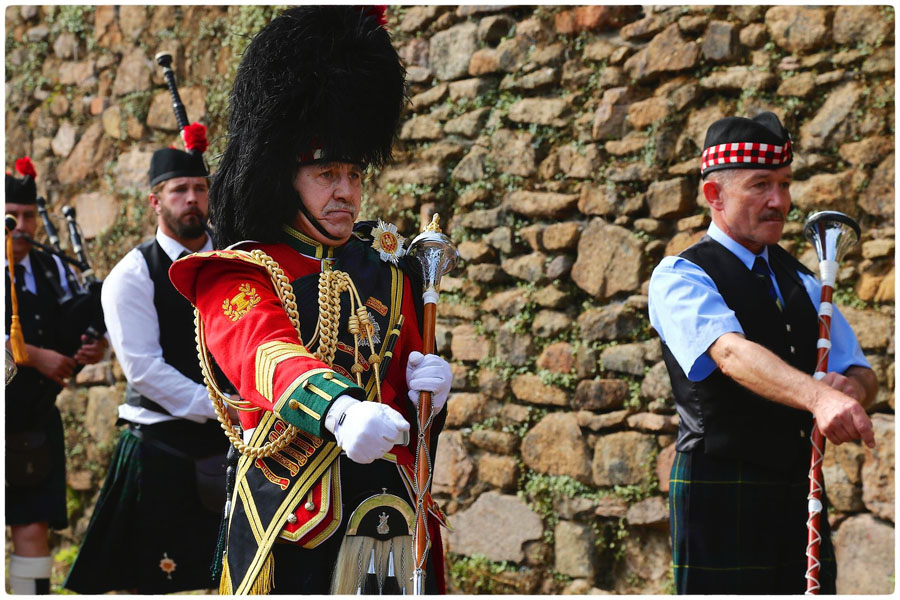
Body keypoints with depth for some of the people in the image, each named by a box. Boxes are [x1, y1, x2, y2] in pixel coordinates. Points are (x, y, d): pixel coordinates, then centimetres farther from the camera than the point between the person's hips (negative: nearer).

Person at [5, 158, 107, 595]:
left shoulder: (52, 270, 11)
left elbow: (83, 324, 11)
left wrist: (94, 348, -10)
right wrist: (36, 356, -21)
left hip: (37, 425, 4)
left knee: (34, 528, 1)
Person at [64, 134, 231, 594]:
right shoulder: (132, 276, -6)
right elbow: (144, 368, -14)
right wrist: (218, 408, -18)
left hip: (233, 440, 4)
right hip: (162, 448, -4)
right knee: (150, 579, 3)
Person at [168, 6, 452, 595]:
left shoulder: (389, 270, 13)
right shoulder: (239, 276, -4)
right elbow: (263, 349, -27)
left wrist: (429, 391, -5)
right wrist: (342, 409, -46)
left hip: (392, 513, 5)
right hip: (289, 528, -5)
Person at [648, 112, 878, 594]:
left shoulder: (802, 282, 17)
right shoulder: (678, 278, -7)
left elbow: (858, 370, 14)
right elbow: (730, 352, -25)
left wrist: (852, 386, -12)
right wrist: (818, 396, -42)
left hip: (798, 492, 6)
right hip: (719, 493, -6)